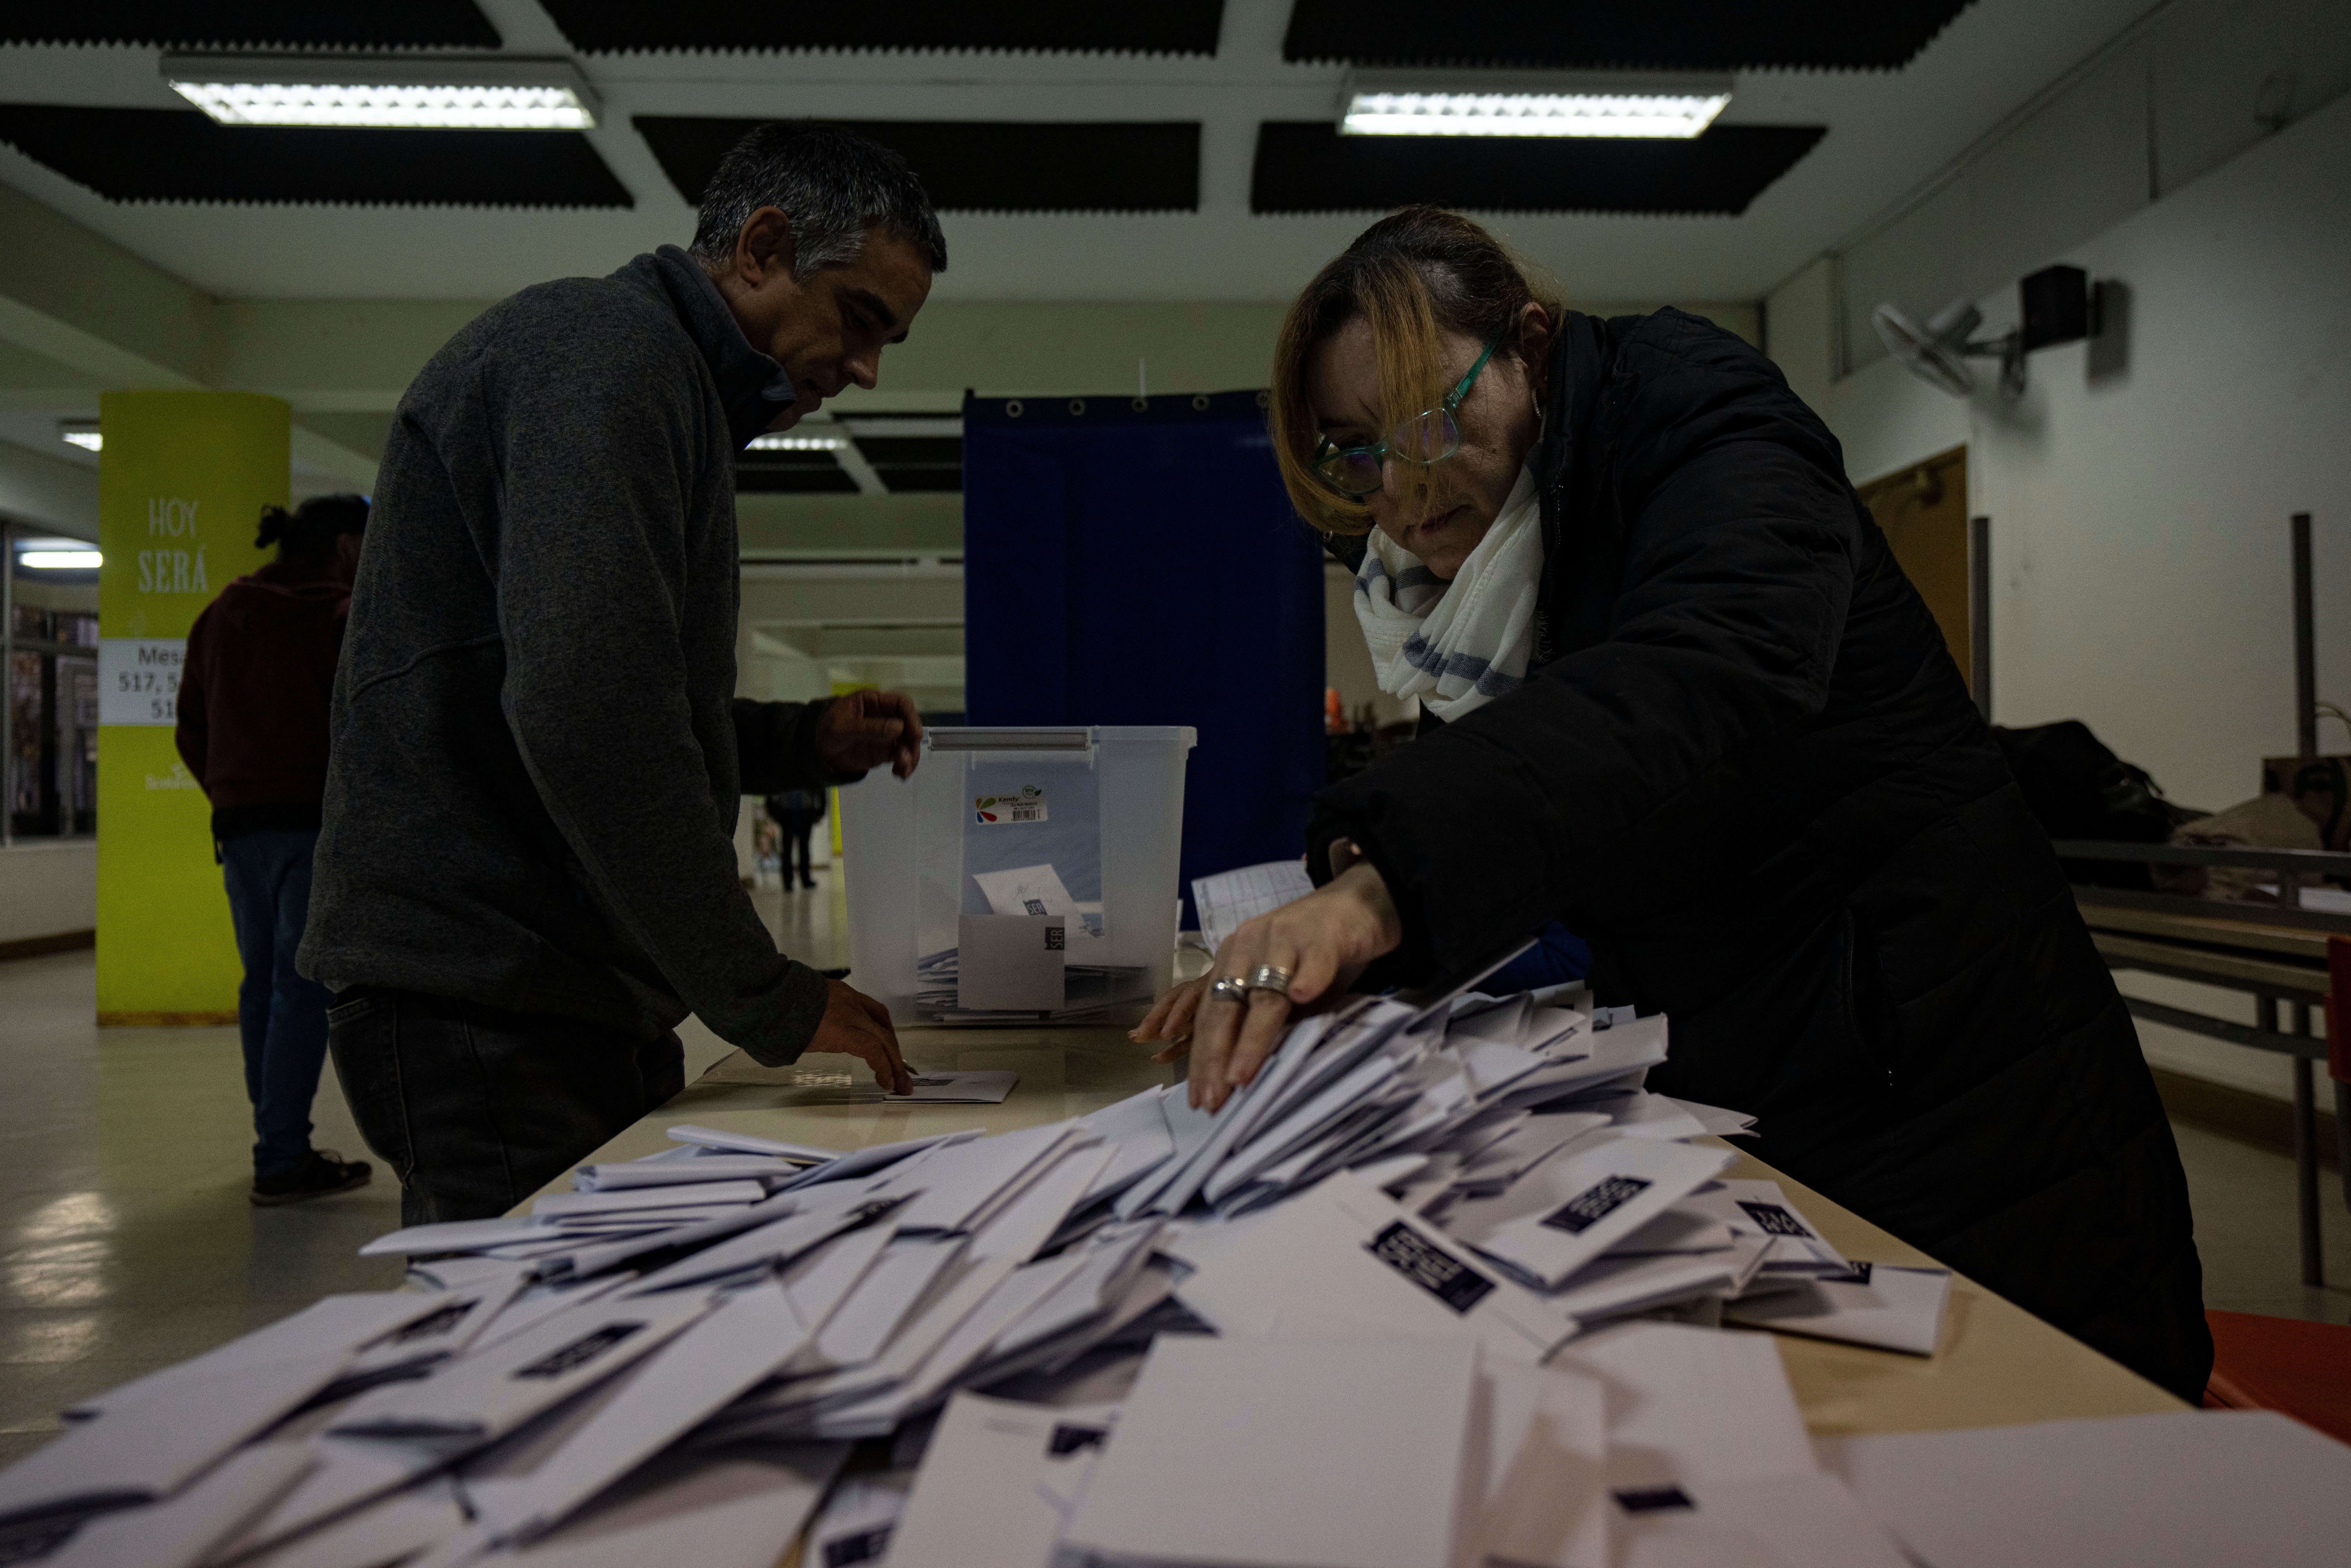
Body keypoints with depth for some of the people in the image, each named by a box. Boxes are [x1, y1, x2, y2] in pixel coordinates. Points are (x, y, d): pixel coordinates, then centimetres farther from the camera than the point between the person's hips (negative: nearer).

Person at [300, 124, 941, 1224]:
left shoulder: (665, 387, 21)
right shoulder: (610, 351, -12)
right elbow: (584, 711, -25)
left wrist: (805, 742, 10)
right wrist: (769, 1002, -19)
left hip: (579, 1000, 10)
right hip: (487, 1009, -10)